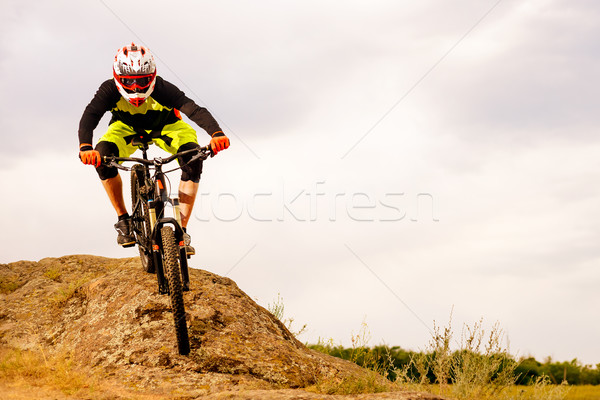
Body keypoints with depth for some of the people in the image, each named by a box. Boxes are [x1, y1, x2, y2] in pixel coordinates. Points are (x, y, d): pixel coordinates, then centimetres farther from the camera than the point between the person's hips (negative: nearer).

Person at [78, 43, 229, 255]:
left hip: (164, 127, -1)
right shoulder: (110, 90, -32)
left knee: (193, 158, -28)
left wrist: (216, 133, -65)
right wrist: (85, 146, -64)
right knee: (102, 155, -29)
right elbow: (89, 116, -44)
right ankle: (123, 219, -10)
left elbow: (195, 110, -47)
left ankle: (182, 230, -20)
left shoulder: (162, 89, -36)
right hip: (127, 128, 1)